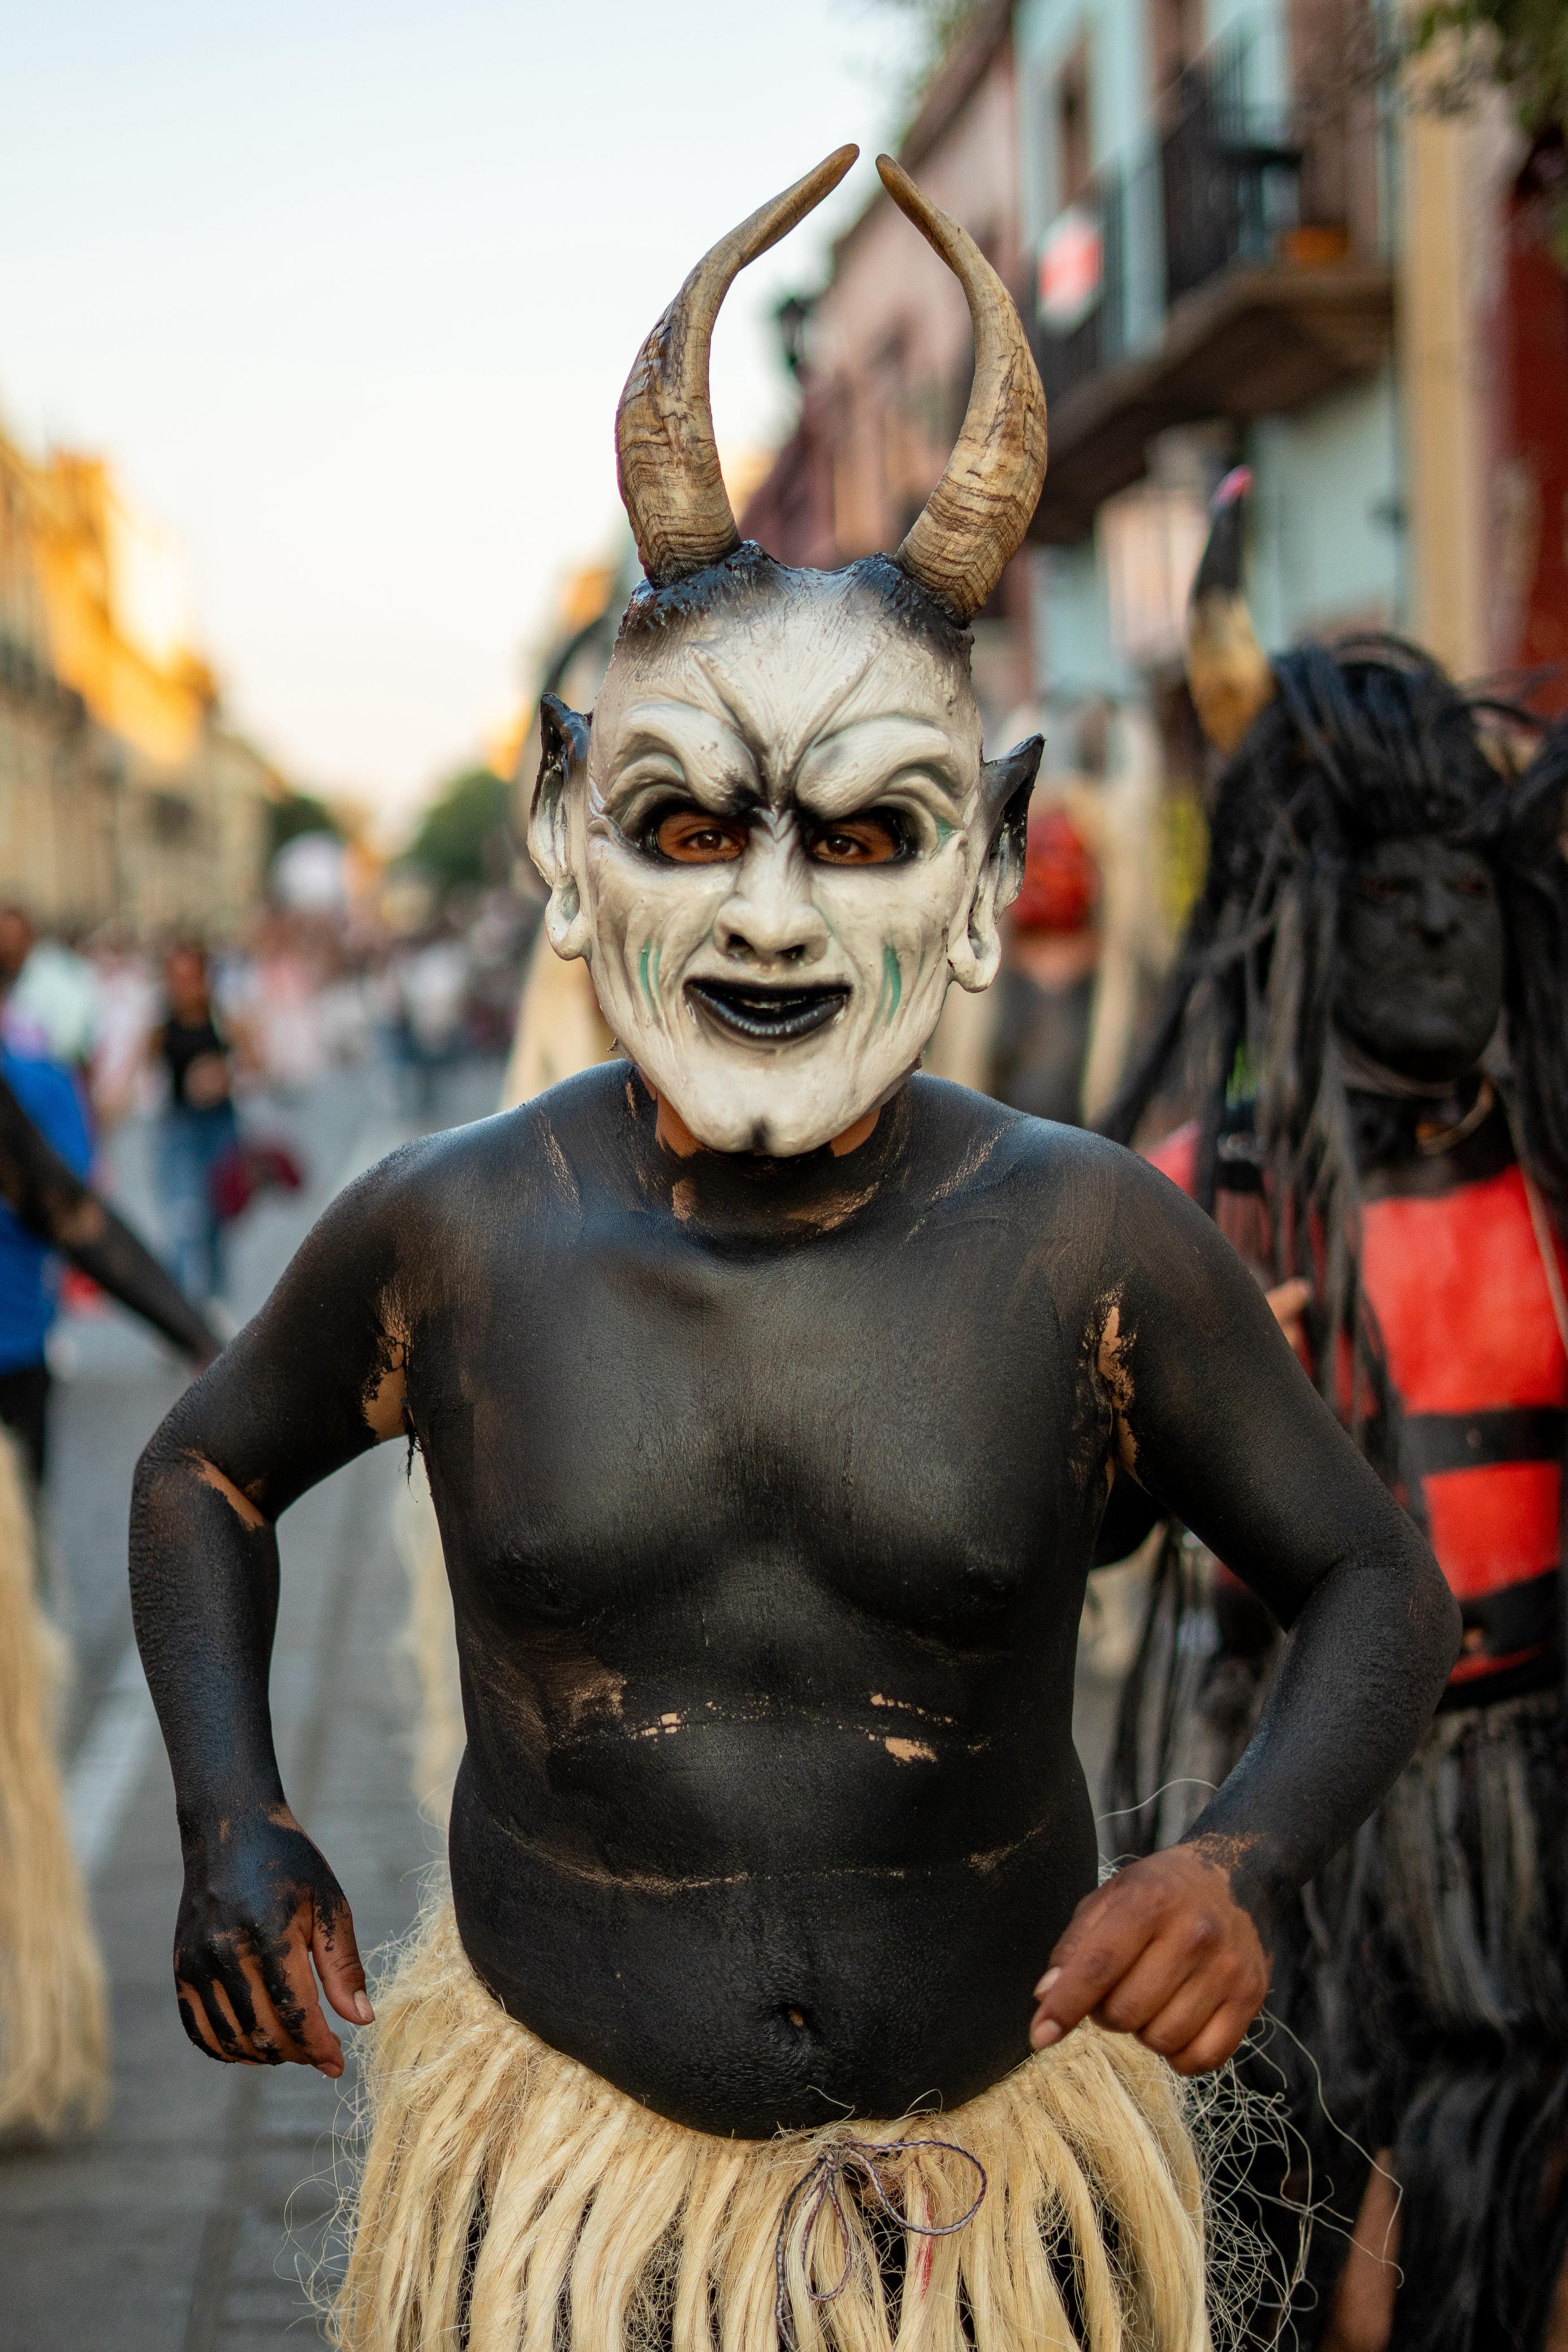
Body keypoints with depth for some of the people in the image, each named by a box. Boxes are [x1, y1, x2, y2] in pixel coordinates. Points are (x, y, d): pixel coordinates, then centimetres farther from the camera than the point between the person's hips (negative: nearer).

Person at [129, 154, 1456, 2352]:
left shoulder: (1091, 1240, -13)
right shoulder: (453, 1233, -11)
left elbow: (1378, 1583, -2)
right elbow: (207, 1470, 8)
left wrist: (1243, 1868, -20)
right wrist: (234, 1827, -6)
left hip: (1009, 2160, 0)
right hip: (565, 2160, 0)